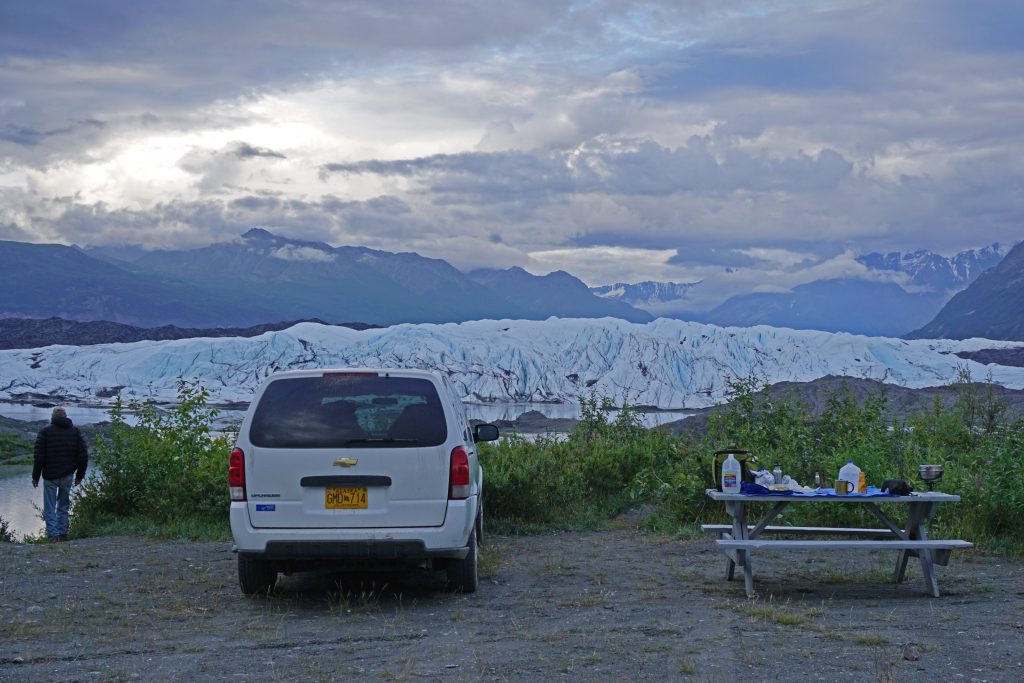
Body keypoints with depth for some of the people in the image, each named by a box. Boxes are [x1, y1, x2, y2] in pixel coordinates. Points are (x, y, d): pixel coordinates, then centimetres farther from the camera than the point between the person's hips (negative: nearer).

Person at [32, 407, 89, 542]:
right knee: (64, 505, 16)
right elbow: (83, 455, 4)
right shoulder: (75, 431, 5)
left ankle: (53, 535, -10)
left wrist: (35, 476, -2)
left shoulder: (45, 431, -4)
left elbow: (39, 456, -8)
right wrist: (80, 475, 12)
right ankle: (63, 534, 14)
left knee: (50, 508, 1)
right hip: (68, 475, 3)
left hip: (50, 476, -3)